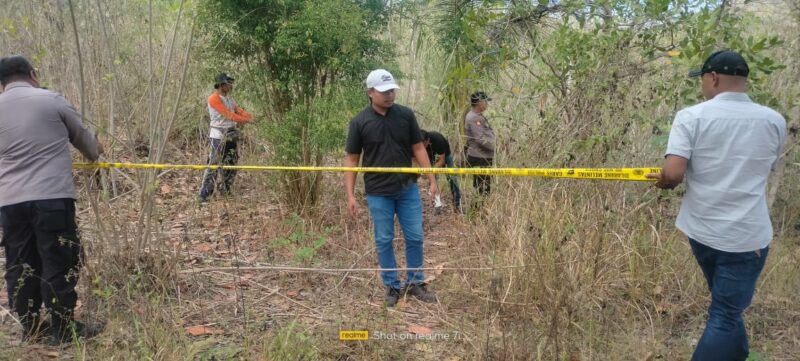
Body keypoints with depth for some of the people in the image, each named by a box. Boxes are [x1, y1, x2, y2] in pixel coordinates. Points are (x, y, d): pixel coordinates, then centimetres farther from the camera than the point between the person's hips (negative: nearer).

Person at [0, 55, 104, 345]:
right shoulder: (51, 100, 2)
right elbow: (82, 136, 15)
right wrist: (95, 153, 37)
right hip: (52, 197, -4)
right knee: (59, 262, 3)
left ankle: (30, 328, 24)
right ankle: (63, 329, 11)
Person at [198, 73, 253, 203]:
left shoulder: (229, 98, 14)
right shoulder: (214, 98, -11)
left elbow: (240, 111, 7)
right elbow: (228, 114, -18)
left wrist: (248, 116, -15)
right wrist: (246, 120, -20)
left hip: (232, 134, 8)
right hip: (219, 135, -8)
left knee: (231, 164, 13)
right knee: (214, 165, -9)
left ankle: (225, 190, 27)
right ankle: (204, 195, -6)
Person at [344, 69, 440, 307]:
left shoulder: (406, 115, -2)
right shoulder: (360, 122, -7)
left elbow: (418, 148, 4)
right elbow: (351, 160, -3)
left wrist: (432, 180, 0)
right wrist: (350, 195, -9)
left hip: (408, 189, 2)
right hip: (378, 192, -2)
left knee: (415, 238, 8)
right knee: (384, 241, 7)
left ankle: (415, 283, 25)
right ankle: (392, 286, 22)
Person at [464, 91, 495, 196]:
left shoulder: (479, 116, 16)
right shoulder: (473, 118, -17)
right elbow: (481, 139, -23)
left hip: (484, 157, 11)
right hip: (479, 159, -11)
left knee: (485, 188, 16)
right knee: (482, 189, -9)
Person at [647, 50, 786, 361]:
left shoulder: (691, 116, -11)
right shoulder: (774, 121, -2)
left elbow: (672, 174, -21)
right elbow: (764, 170, 13)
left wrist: (663, 183, 0)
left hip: (701, 229, 1)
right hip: (747, 235, -1)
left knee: (726, 305, 24)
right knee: (725, 315, 6)